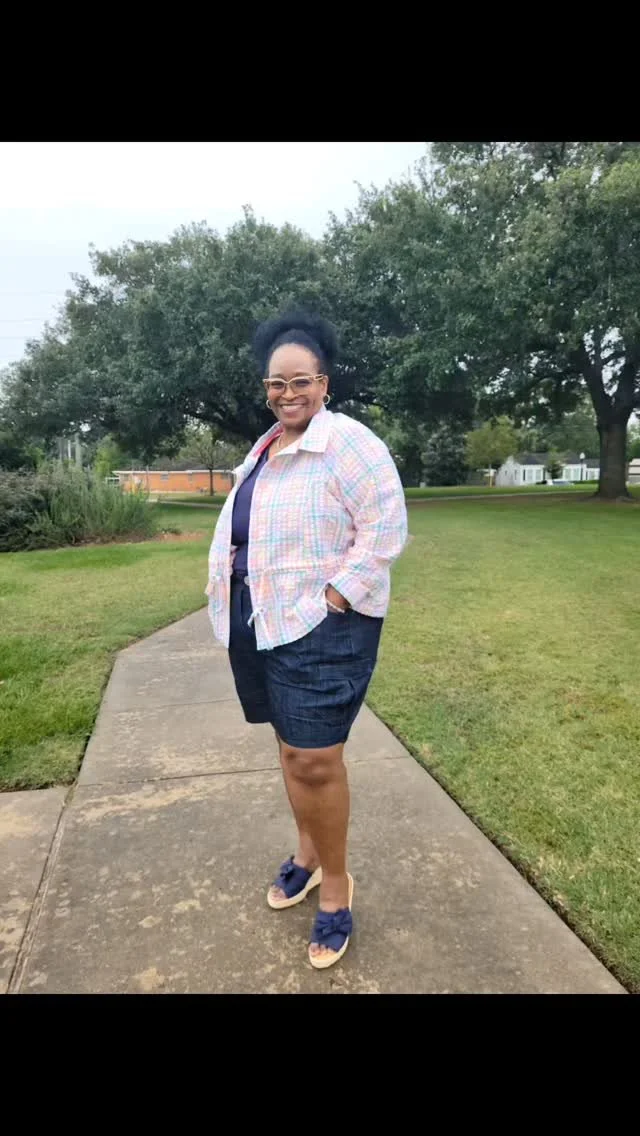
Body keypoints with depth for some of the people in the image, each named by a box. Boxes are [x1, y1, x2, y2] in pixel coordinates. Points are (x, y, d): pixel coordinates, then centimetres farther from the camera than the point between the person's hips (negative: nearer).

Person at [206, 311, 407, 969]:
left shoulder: (347, 441, -12)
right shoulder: (264, 450, 15)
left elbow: (386, 528, -18)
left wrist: (333, 597, -20)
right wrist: (230, 591, 11)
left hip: (321, 626, -8)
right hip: (261, 622, 8)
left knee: (314, 759, -4)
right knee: (292, 744, 18)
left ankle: (335, 885, 19)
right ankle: (308, 853, 38)